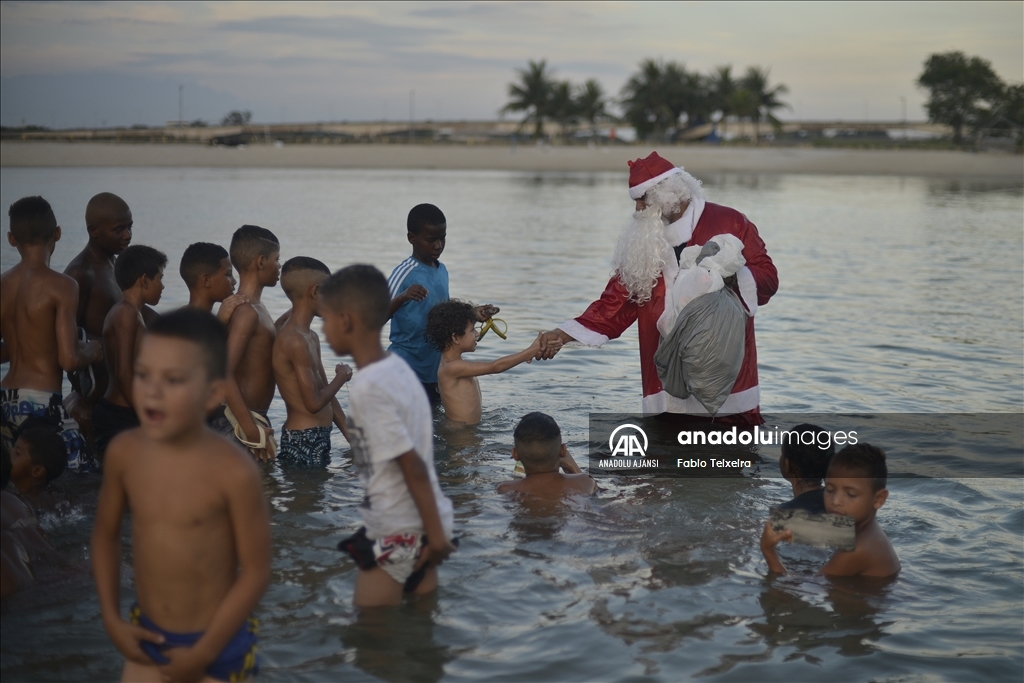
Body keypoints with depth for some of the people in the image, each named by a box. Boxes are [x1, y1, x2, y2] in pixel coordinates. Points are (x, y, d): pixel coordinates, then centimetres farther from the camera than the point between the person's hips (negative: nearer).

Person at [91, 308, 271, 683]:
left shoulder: (234, 471, -23)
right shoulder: (124, 452, -9)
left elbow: (256, 572, -16)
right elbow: (105, 533, 8)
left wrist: (204, 652, -13)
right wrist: (112, 619, 2)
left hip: (219, 643, -4)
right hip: (148, 636, 4)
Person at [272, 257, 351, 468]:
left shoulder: (311, 337, 13)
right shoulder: (295, 341, -19)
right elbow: (314, 402, -21)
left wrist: (351, 435, 15)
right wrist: (342, 377, -4)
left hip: (318, 437, 10)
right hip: (304, 442, -10)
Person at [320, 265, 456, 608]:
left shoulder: (367, 388, -20)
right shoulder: (398, 366, 3)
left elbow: (413, 465, -20)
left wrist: (436, 534, -16)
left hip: (395, 532, -8)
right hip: (425, 524, 8)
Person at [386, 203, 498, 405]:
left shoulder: (442, 271, 9)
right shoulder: (404, 273, -13)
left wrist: (472, 312, 8)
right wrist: (402, 297, -35)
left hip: (433, 371, 7)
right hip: (405, 371, -7)